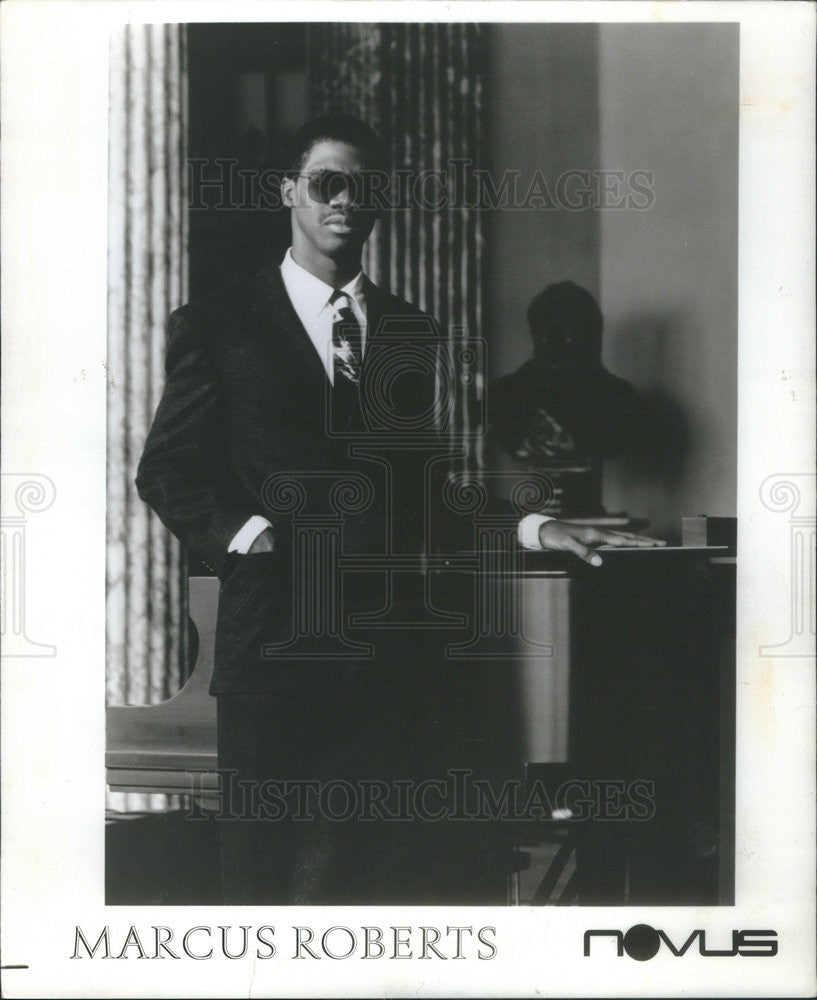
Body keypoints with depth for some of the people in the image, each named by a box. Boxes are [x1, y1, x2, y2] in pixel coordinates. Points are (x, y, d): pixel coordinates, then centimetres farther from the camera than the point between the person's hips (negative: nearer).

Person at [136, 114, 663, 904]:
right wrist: (246, 531, -13)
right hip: (274, 637, -3)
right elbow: (166, 470, 2)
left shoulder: (409, 331, 15)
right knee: (263, 867, 2)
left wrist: (531, 528, 6)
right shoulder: (219, 325, 3)